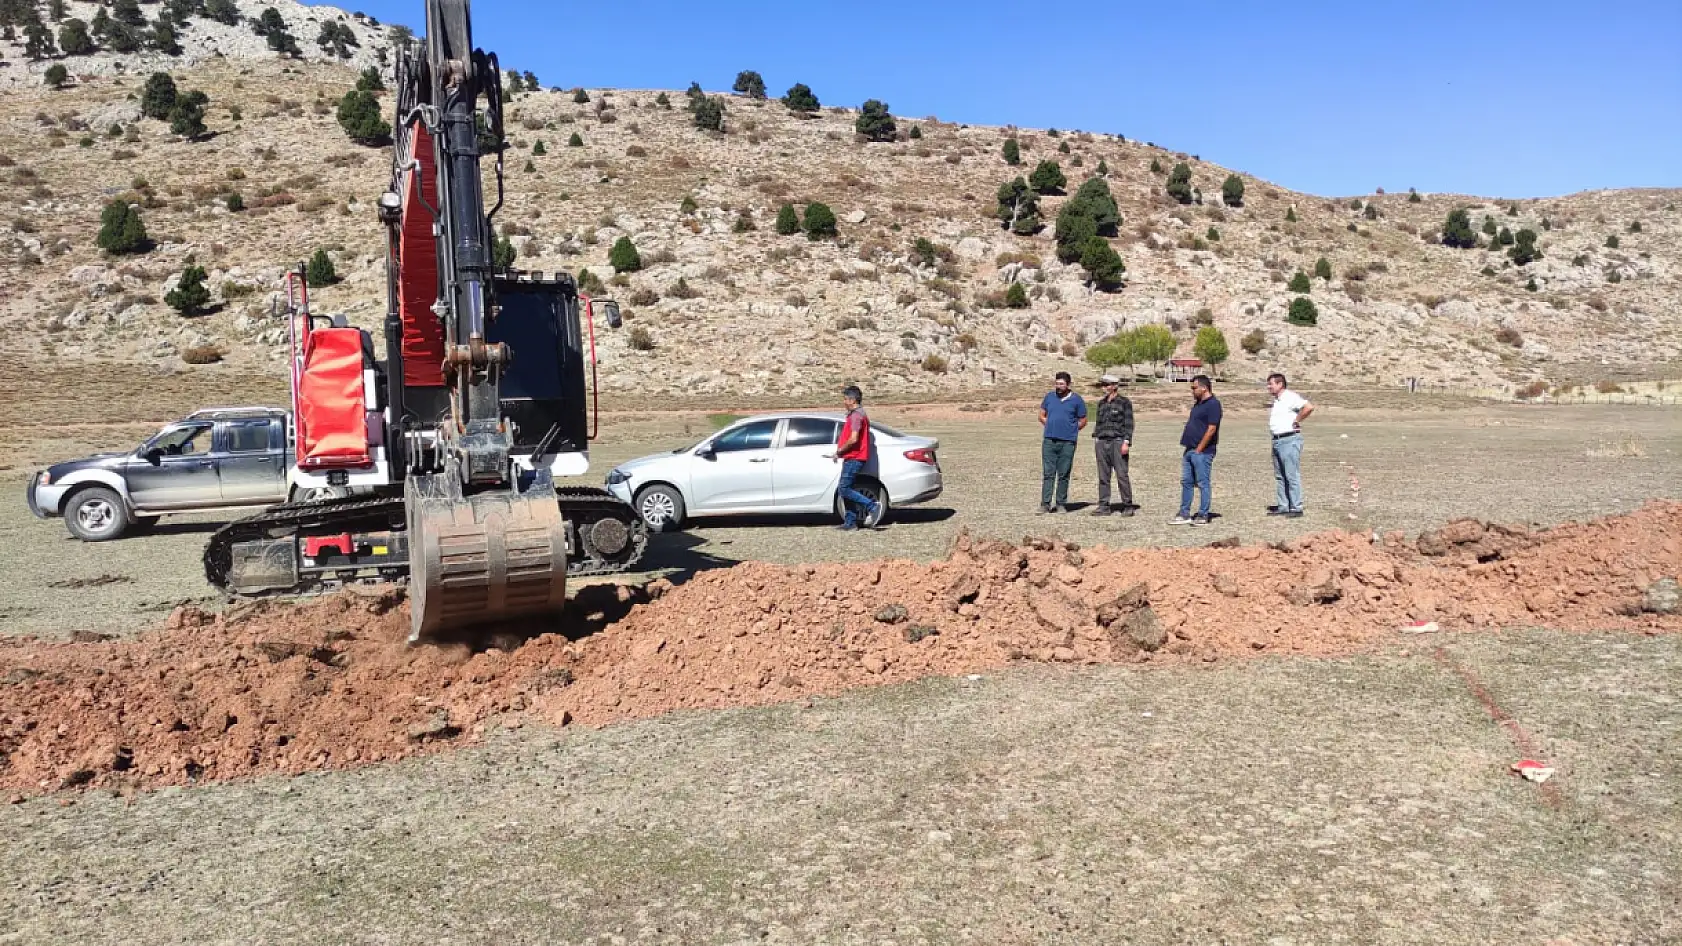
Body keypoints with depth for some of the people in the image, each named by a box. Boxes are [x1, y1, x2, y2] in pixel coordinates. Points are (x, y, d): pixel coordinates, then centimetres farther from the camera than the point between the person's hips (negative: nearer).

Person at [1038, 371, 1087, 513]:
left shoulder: (1077, 400, 1)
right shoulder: (1049, 396, 9)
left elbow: (1082, 421, 9)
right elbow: (1042, 416, 19)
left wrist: (1069, 430, 5)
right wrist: (1052, 427, 8)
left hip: (1067, 442, -2)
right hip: (1049, 441, 2)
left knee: (1063, 474, 3)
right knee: (1048, 473, -1)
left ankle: (1061, 504, 11)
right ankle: (1045, 504, 0)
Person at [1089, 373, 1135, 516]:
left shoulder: (1124, 402, -1)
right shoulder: (1101, 403, 16)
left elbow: (1129, 424, -5)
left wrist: (1126, 442, -13)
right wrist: (1095, 437, 13)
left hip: (1117, 442, -6)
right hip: (1102, 442, 6)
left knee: (1122, 475, -6)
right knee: (1103, 476, 5)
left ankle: (1128, 506, 1)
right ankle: (1104, 506, 9)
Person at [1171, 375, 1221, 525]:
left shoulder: (1213, 404, -13)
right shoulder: (1198, 403, 16)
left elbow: (1211, 429, -19)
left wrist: (1199, 449, -17)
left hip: (1202, 452, -10)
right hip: (1190, 450, 10)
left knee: (1203, 483, -2)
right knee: (1186, 482, 11)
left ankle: (1203, 516, 4)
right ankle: (1184, 514, 17)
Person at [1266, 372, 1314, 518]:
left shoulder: (1291, 397, -12)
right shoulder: (1277, 400, 17)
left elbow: (1308, 407, -27)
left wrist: (1297, 420, -16)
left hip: (1289, 440, -10)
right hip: (1277, 440, 10)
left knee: (1292, 476, -7)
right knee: (1279, 476, 12)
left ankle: (1296, 508, -4)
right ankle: (1282, 507, 18)